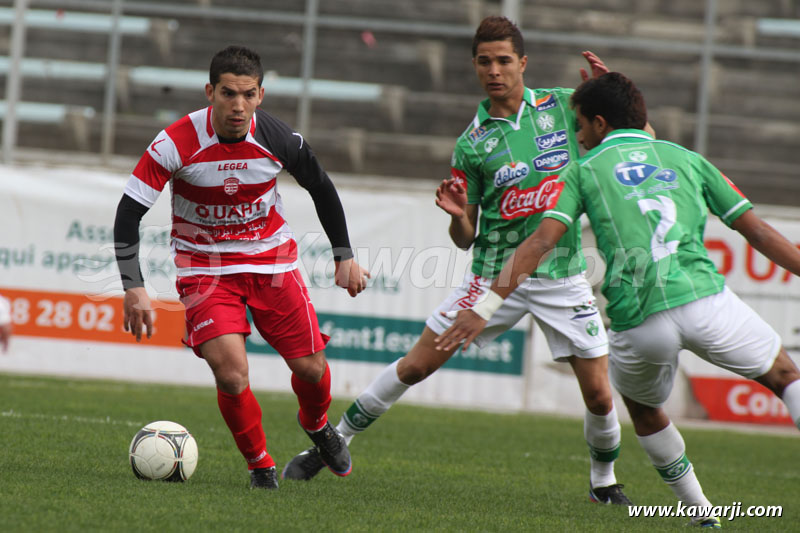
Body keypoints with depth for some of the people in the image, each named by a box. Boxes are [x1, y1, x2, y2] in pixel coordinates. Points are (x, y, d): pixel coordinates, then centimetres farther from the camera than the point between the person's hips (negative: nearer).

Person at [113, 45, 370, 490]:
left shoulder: (279, 140, -15)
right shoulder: (177, 144, -23)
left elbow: (322, 189, 5)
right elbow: (129, 213, -18)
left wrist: (345, 256, 8)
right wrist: (134, 288, -24)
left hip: (272, 259, 2)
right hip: (205, 266, -2)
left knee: (310, 366, 2)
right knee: (231, 375, -19)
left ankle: (317, 424, 39)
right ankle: (260, 465, 7)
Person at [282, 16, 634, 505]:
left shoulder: (562, 106, 0)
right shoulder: (472, 143, -1)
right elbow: (465, 238, 3)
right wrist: (458, 216, -20)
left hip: (563, 277, 0)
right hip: (495, 275, 0)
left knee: (599, 395, -3)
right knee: (417, 365, -3)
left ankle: (604, 481, 24)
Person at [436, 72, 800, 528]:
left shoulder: (585, 170, 15)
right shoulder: (685, 158, 20)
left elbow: (540, 243, 2)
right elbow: (758, 232, 18)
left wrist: (486, 307, 0)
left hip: (638, 321, 0)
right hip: (703, 298, 0)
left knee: (642, 405, 29)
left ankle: (700, 511, 28)